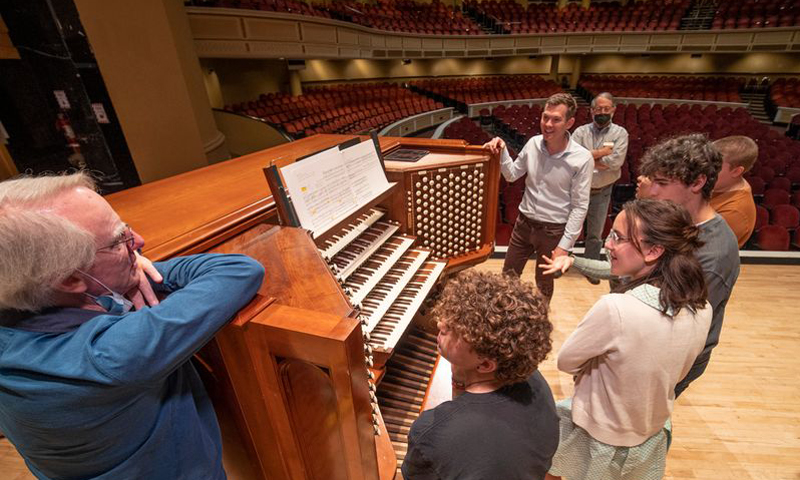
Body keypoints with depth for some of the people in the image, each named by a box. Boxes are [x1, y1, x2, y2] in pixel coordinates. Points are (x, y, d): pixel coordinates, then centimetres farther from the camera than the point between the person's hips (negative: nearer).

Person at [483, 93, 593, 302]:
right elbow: (511, 175, 8)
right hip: (524, 222, 4)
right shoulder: (533, 143, -7)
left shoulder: (582, 158, -18)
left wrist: (565, 245, -13)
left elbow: (580, 207, -12)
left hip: (553, 230, -4)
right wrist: (502, 152, -10)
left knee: (544, 283, 17)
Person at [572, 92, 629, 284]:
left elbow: (616, 161, -19)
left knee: (595, 233, 13)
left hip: (601, 192, 1)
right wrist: (601, 152, -18)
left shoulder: (620, 133, -4)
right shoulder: (581, 131, -4)